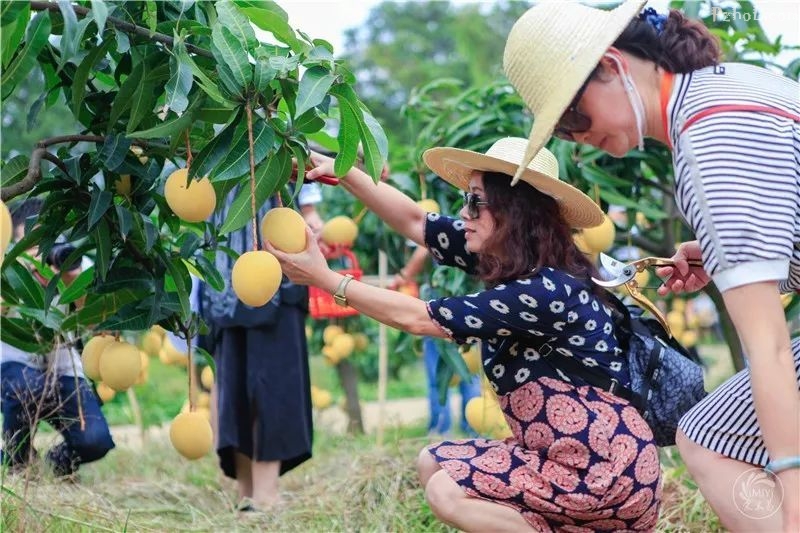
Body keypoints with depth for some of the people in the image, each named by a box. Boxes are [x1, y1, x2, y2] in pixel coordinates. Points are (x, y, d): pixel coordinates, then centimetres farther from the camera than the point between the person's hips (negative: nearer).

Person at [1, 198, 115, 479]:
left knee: (95, 440, -24)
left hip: (61, 368, 1)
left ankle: (59, 461, 14)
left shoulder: (72, 263, -11)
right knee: (25, 387, -39)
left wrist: (73, 277, -36)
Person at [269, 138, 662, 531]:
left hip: (608, 472, -9)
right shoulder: (507, 258, 2)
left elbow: (417, 318, -20)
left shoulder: (546, 290, -23)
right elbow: (414, 222, 9)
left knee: (448, 491, -14)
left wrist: (324, 278, -12)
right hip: (565, 456, 9)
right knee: (433, 464, 9)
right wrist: (344, 173, -1)